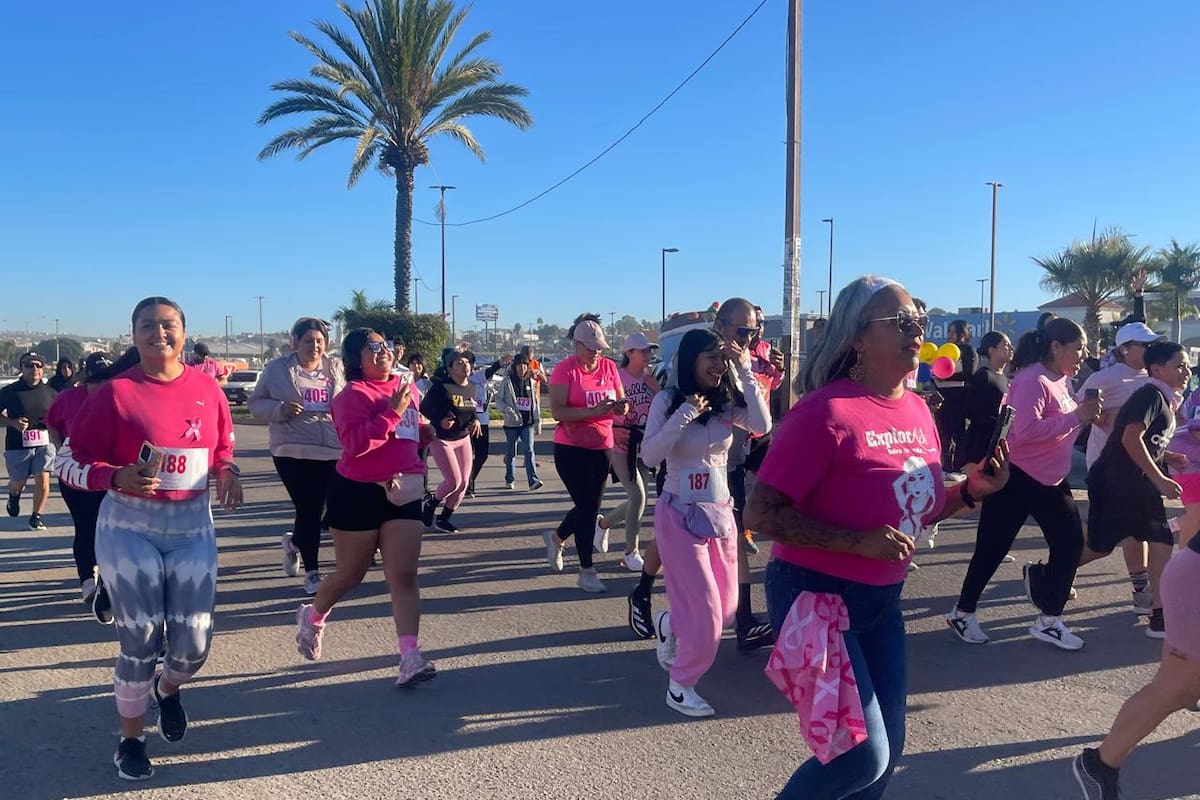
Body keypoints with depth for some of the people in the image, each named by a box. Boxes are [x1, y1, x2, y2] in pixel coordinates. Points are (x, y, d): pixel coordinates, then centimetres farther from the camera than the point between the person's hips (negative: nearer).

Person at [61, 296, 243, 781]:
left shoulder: (208, 390, 1)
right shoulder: (115, 393, -8)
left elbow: (223, 450, 15)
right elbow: (71, 464, -6)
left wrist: (227, 474, -7)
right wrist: (116, 477, -24)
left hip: (193, 528, 3)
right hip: (129, 529, -3)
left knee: (194, 646, 4)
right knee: (140, 643, 1)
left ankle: (168, 689, 42)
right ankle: (130, 740, 28)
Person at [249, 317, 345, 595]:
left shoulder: (336, 369, 10)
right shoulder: (278, 369, 3)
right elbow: (256, 403, 6)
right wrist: (280, 409, -14)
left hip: (333, 450, 3)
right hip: (294, 450, -3)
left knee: (316, 509, 9)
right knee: (309, 510, -4)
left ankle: (294, 542, 42)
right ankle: (312, 572, 12)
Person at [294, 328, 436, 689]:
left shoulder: (407, 386, 9)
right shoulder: (354, 394, -12)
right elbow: (355, 443, -28)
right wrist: (393, 412, -28)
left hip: (402, 492, 5)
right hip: (358, 493, -5)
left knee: (404, 575, -4)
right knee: (351, 573, 11)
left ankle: (411, 657, -7)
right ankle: (312, 617, 41)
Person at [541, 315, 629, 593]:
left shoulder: (609, 366, 2)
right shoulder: (565, 369, -12)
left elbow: (622, 402, 9)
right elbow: (557, 411, -19)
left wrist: (622, 407, -15)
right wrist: (594, 411, -28)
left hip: (602, 447, 6)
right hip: (571, 448, -5)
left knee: (590, 506, 14)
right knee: (587, 506, -5)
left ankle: (555, 537, 43)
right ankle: (587, 572, 7)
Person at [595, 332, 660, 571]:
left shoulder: (649, 378, 6)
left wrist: (654, 385, -12)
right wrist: (613, 431, -18)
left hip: (644, 446, 6)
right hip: (622, 446, -6)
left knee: (636, 498, 10)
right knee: (638, 496, -11)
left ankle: (604, 522, 38)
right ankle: (631, 553, 4)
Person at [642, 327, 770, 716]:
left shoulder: (727, 403, 1)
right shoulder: (668, 400, -10)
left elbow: (763, 426, -17)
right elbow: (650, 454, -18)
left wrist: (745, 371, -16)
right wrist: (685, 415, -24)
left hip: (721, 514, 5)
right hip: (680, 516, -5)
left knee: (726, 607, 12)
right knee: (705, 612, -5)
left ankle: (668, 623, 42)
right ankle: (680, 687, 17)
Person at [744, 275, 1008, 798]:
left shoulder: (918, 411, 4)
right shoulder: (825, 411, -20)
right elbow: (760, 514, -21)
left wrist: (971, 489, -2)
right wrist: (858, 542, -27)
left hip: (883, 599, 8)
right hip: (816, 597, -8)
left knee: (888, 749, 16)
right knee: (863, 757, -5)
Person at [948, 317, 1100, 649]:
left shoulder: (1061, 381, 8)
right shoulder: (1032, 381, -20)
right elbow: (1026, 431, -30)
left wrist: (1088, 412, 1)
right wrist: (1075, 417, -28)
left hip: (1050, 479, 9)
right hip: (1016, 478, -9)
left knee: (1070, 544, 6)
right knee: (991, 549, 1)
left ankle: (1049, 620, 17)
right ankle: (962, 613, 16)